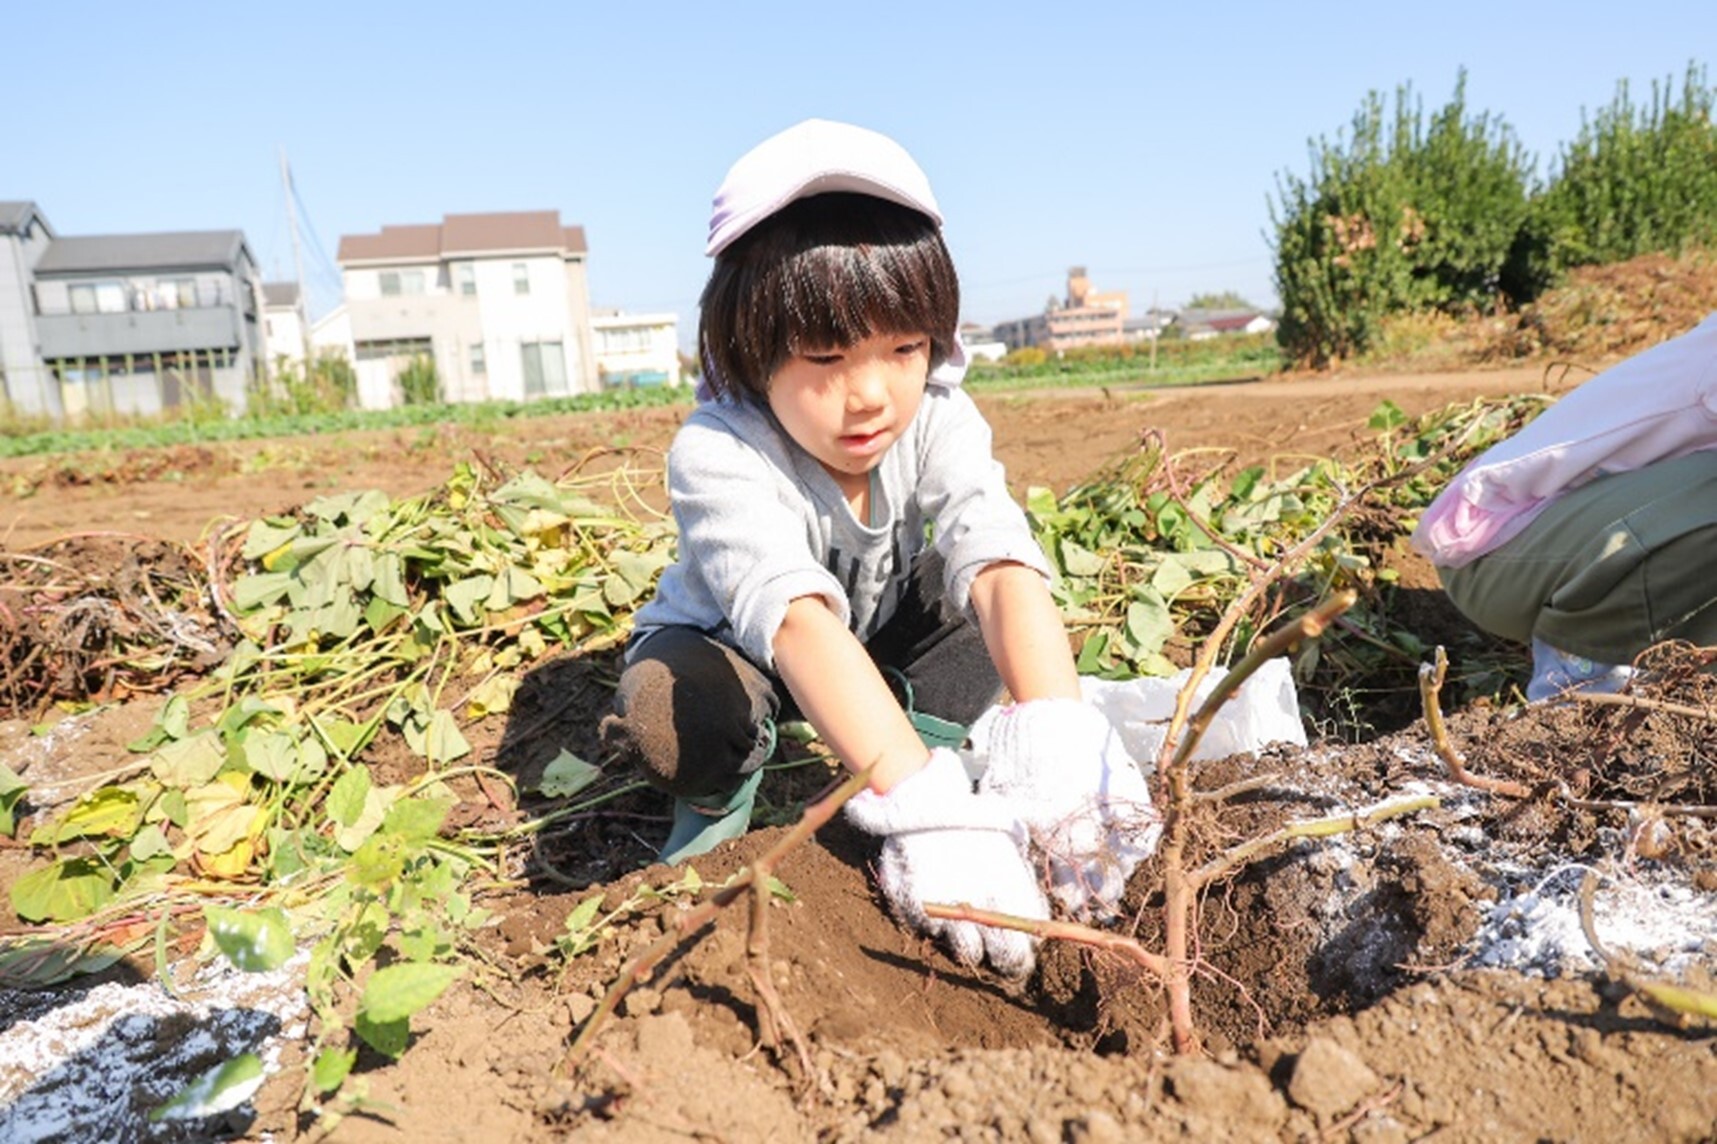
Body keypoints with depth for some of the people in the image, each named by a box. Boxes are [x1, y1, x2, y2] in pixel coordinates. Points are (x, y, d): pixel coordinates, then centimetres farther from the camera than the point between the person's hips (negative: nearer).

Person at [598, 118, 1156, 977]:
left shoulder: (935, 419, -25)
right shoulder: (716, 454, -36)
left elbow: (1002, 565, -38)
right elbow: (798, 618, -51)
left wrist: (1057, 741, -56)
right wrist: (927, 812, -61)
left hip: (882, 640, 4)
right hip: (734, 649, -3)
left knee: (993, 605, -22)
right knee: (672, 710, -36)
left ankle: (936, 742, 0)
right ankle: (721, 789, -2)